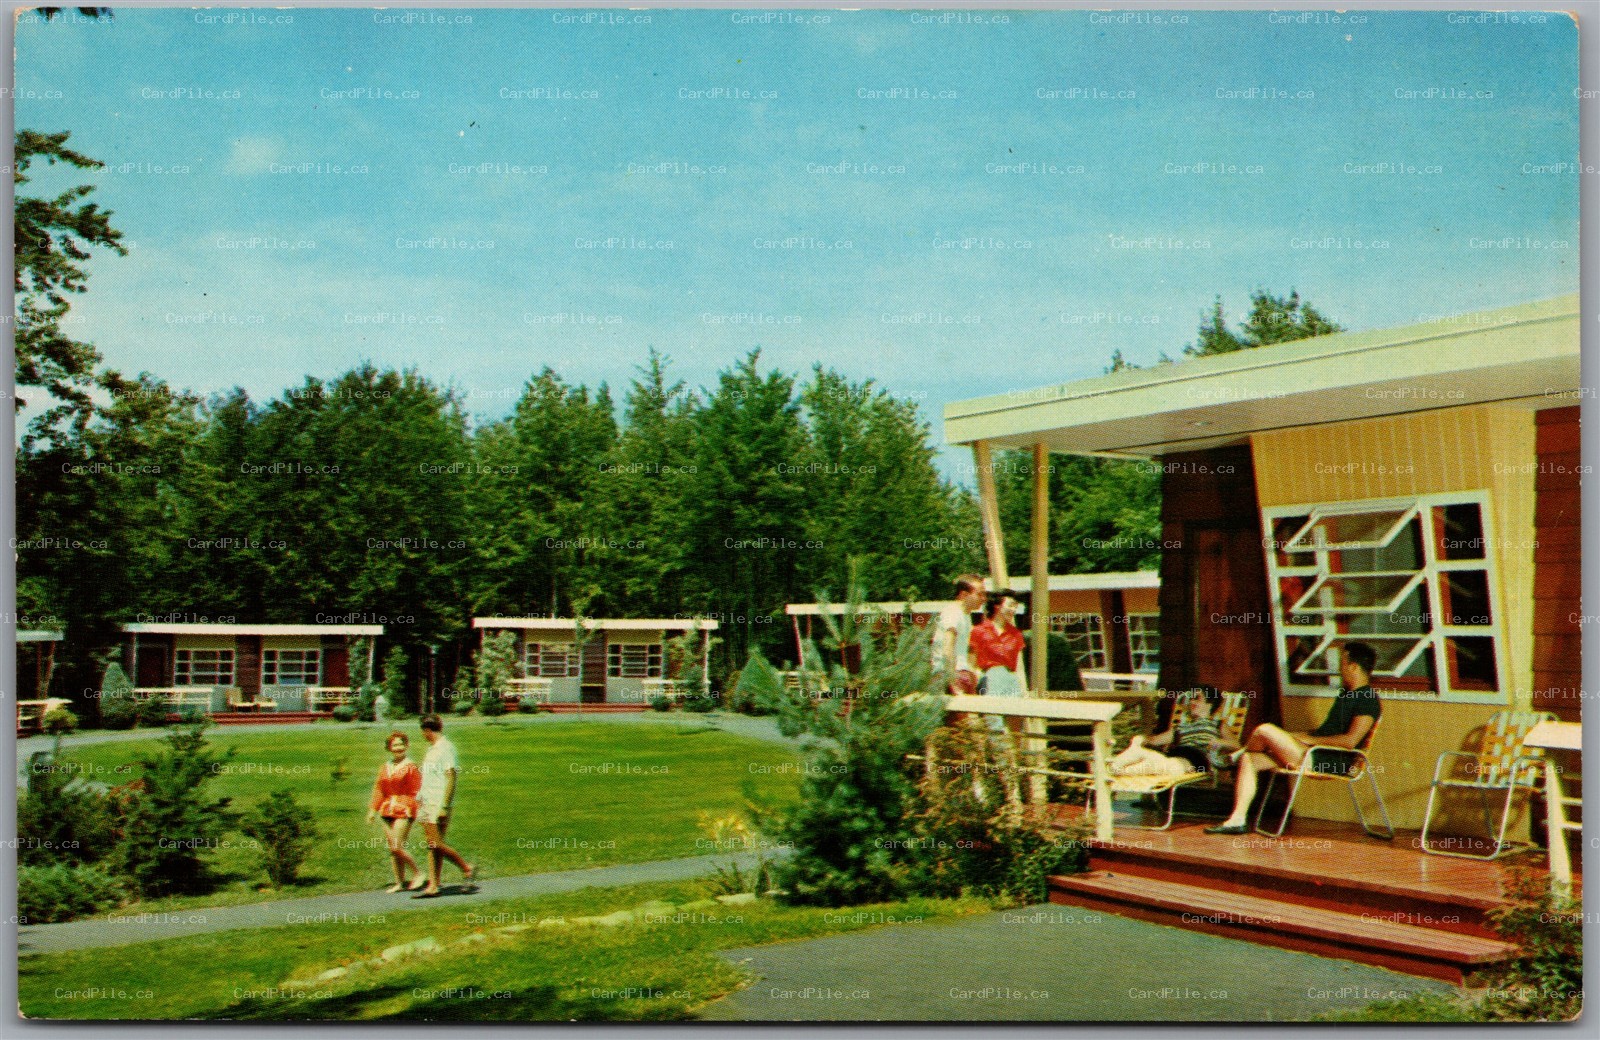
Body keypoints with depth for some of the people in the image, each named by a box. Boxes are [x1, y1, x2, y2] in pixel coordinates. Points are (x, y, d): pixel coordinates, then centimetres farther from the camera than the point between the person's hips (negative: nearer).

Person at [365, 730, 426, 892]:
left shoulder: (411, 767, -5)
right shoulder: (384, 768, 13)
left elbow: (417, 792, -5)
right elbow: (378, 790, 17)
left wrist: (412, 808, -11)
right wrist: (373, 809, 10)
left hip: (404, 812, -6)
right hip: (388, 811, 6)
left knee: (397, 847, -13)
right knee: (392, 849, 8)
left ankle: (420, 874, 0)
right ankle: (399, 882, 17)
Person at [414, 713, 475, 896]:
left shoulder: (445, 748, -13)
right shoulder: (432, 749, 17)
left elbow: (451, 779, -18)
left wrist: (444, 807, -21)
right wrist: (419, 798, 21)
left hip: (438, 805, -9)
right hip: (427, 804, 9)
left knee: (436, 844, -12)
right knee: (432, 846, 7)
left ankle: (467, 868, 0)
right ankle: (433, 886, 8)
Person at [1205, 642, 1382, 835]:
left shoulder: (1368, 700, -11)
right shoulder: (1346, 694, 22)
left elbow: (1351, 741, -21)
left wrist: (1311, 739, -14)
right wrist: (1302, 736, 13)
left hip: (1331, 762, -10)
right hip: (1312, 755, 10)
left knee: (1264, 730, -21)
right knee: (1249, 759, 0)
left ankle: (1235, 755, 12)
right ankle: (1237, 820, -4)